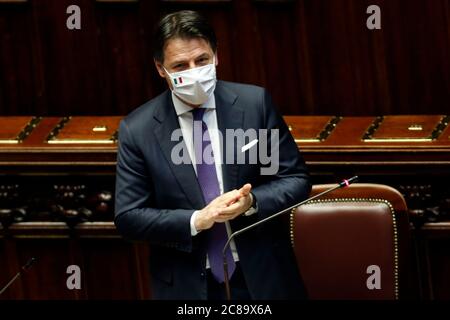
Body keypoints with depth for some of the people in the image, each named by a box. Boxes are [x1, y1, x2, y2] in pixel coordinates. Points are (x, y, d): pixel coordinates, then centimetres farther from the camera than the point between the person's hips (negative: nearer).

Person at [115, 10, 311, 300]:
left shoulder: (255, 102, -5)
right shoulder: (137, 130, -7)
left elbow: (296, 180, -2)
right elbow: (128, 217, -6)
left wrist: (252, 202, -21)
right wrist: (196, 221, -20)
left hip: (263, 277, 1)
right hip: (187, 286, -1)